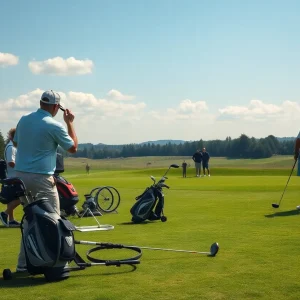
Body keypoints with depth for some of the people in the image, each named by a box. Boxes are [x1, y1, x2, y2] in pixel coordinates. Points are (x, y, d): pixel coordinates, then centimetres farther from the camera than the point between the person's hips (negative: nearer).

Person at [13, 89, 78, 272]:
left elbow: (16, 143, 22)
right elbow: (73, 148, 2)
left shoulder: (23, 120, 7)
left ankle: (24, 263, 16)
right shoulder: (54, 126, -12)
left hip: (20, 175, 7)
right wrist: (70, 123, 8)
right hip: (41, 178, -7)